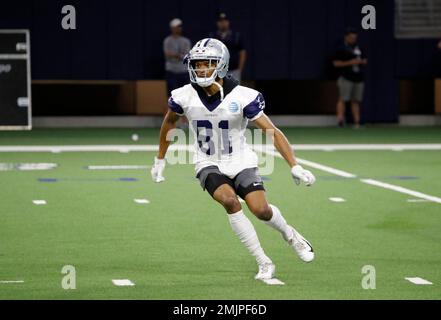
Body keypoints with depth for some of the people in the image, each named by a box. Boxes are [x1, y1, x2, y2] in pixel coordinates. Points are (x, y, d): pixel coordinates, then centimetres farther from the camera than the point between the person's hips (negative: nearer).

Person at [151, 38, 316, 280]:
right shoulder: (185, 97, -12)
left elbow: (273, 132, -16)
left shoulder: (242, 97, -19)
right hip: (209, 165, 1)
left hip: (240, 162, -1)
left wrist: (294, 166, -23)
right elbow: (169, 122, 11)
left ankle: (289, 234, 21)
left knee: (261, 210, -17)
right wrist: (160, 160, 18)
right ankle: (264, 264, -15)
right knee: (230, 201, -27)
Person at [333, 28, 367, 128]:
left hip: (359, 79, 7)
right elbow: (336, 63, -9)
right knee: (343, 99, -13)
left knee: (356, 101, 7)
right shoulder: (342, 49, -3)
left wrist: (362, 61, 1)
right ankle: (340, 119, -19)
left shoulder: (358, 48, 19)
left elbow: (365, 61, 26)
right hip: (346, 79, -7)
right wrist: (350, 62, -16)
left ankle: (357, 122, 7)